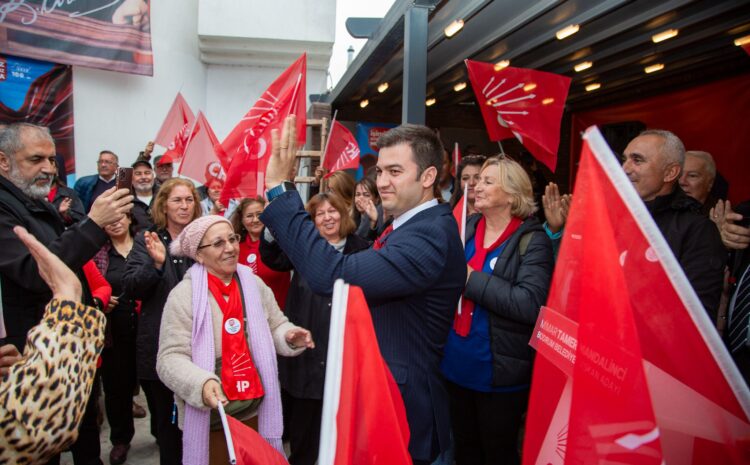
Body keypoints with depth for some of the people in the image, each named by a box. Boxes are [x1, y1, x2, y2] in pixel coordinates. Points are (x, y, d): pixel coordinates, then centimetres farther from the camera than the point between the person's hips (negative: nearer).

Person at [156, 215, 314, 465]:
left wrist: (289, 336, -14)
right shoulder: (183, 296, -12)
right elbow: (171, 357, -16)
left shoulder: (254, 284, 1)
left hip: (256, 410, 4)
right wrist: (201, 383, -33)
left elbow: (275, 327, 8)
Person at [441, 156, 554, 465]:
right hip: (456, 364, 6)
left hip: (499, 372, -5)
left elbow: (530, 304, -27)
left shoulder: (532, 240, -14)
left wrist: (472, 279, -22)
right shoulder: (466, 228, 3)